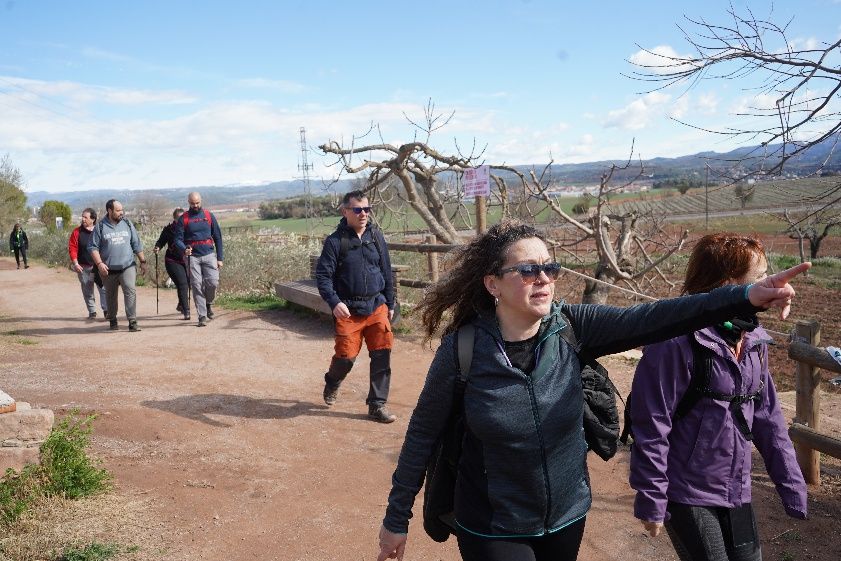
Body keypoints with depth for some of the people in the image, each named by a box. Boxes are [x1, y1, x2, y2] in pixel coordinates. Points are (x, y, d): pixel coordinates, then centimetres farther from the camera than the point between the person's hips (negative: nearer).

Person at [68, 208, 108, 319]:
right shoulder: (77, 232, 2)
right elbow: (72, 248, 0)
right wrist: (75, 263, -9)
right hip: (83, 267, 1)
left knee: (104, 288, -6)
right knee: (87, 291, 8)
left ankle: (106, 311, -2)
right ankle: (92, 312, 17)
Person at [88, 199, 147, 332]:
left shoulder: (127, 224, 8)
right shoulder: (100, 227, 0)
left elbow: (137, 245, 12)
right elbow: (92, 247, -1)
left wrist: (143, 262, 11)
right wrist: (99, 263, -13)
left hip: (127, 266, 0)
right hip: (108, 269, 0)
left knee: (130, 291, -16)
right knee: (111, 295, 12)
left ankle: (132, 322, -15)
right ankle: (112, 320, 30)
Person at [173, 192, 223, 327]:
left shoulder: (209, 216, 9)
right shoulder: (183, 219, 6)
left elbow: (217, 237, 11)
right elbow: (178, 239, 1)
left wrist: (219, 258, 5)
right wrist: (184, 249, -21)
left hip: (209, 254, 1)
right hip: (193, 256, -1)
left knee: (213, 282, -12)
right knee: (197, 286, -4)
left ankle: (208, 304, 18)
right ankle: (202, 316, 3)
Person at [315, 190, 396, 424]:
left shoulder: (376, 236, 6)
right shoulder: (335, 241, -6)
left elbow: (386, 272, 13)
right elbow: (322, 275, -9)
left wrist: (390, 303, 15)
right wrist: (334, 302, -23)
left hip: (377, 306, 4)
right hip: (348, 310, -3)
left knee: (382, 353, -3)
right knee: (346, 355, -2)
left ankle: (377, 405, 10)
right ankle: (332, 383, 34)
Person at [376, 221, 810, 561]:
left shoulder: (570, 328, -12)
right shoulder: (463, 349, -20)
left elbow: (648, 320, -25)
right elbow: (423, 434, -10)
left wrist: (745, 297, -38)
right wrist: (397, 519, -3)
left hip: (567, 517, 4)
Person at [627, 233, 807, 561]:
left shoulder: (753, 339, 2)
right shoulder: (678, 341, -22)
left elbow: (767, 417, 10)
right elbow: (651, 428, -19)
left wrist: (792, 484, 11)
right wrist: (651, 501, -14)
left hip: (737, 492, 7)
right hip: (686, 496, -7)